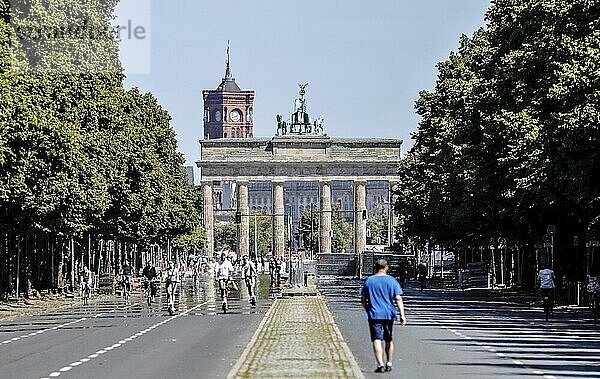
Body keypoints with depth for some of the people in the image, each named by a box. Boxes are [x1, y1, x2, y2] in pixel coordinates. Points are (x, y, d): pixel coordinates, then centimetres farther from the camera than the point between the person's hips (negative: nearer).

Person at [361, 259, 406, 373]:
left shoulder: (369, 281, 4)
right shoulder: (392, 281, 0)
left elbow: (363, 300, 7)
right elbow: (398, 299, -6)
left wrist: (368, 310, 22)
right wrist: (402, 315, -6)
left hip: (374, 315, -1)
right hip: (389, 314, 1)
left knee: (377, 340, -8)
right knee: (389, 340, 17)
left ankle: (380, 364, -21)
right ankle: (389, 364, 24)